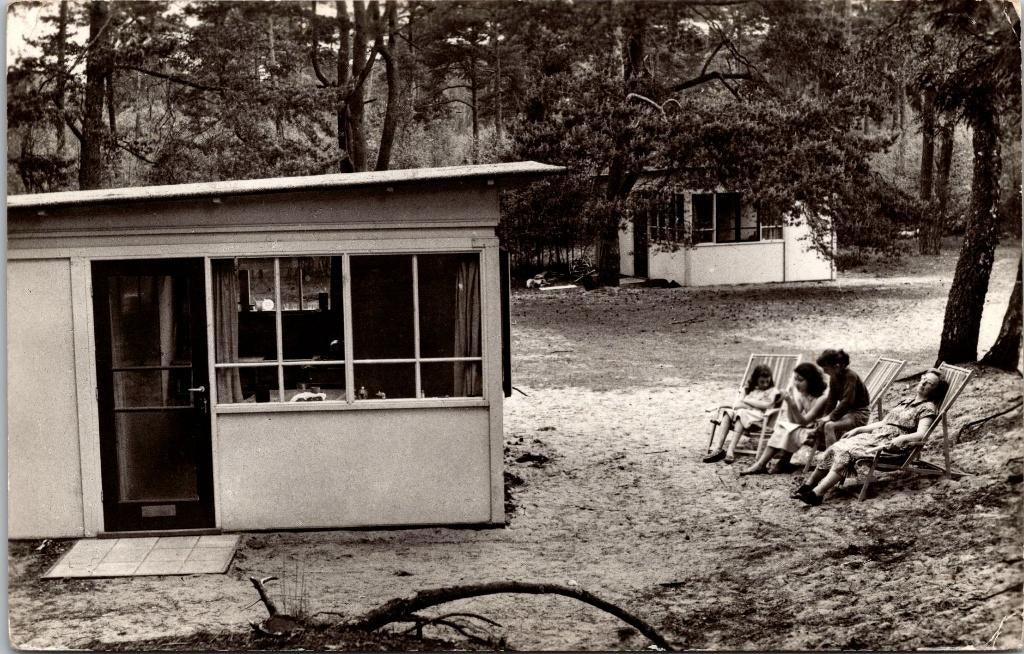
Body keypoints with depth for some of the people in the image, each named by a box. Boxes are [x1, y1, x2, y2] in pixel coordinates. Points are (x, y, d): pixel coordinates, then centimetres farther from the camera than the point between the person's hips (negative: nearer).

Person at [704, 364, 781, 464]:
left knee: (741, 413, -36)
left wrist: (747, 401, 0)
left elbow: (766, 405, -6)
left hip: (759, 417, -5)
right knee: (727, 413, -26)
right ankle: (718, 448, -38)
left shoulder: (772, 391, 11)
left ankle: (731, 450, -46)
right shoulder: (750, 389, 24)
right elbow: (740, 404, 13)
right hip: (744, 412, 5)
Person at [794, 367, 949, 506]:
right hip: (875, 436, 8)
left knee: (845, 452, -27)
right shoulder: (907, 401, 24)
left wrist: (894, 441, -27)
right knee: (834, 448, -12)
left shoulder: (928, 408, 0)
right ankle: (808, 486, -9)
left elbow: (920, 435, -16)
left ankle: (817, 494, -36)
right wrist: (858, 429, 15)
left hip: (893, 447, -7)